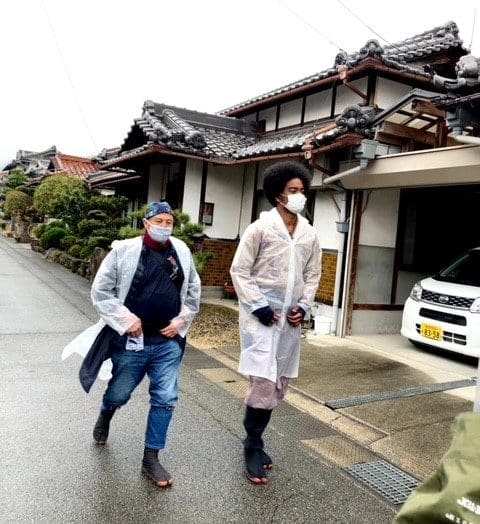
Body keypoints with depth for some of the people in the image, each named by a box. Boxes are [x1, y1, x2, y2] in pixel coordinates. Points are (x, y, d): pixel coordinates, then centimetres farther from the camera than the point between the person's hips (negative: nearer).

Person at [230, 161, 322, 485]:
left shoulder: (310, 235, 8)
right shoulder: (260, 228, -7)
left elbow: (313, 275, 15)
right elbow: (239, 271, -7)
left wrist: (303, 307, 1)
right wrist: (259, 307, -14)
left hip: (290, 319, 6)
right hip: (261, 316, -6)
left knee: (279, 386, 12)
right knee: (263, 383, -8)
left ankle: (255, 441, 29)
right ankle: (253, 448, 12)